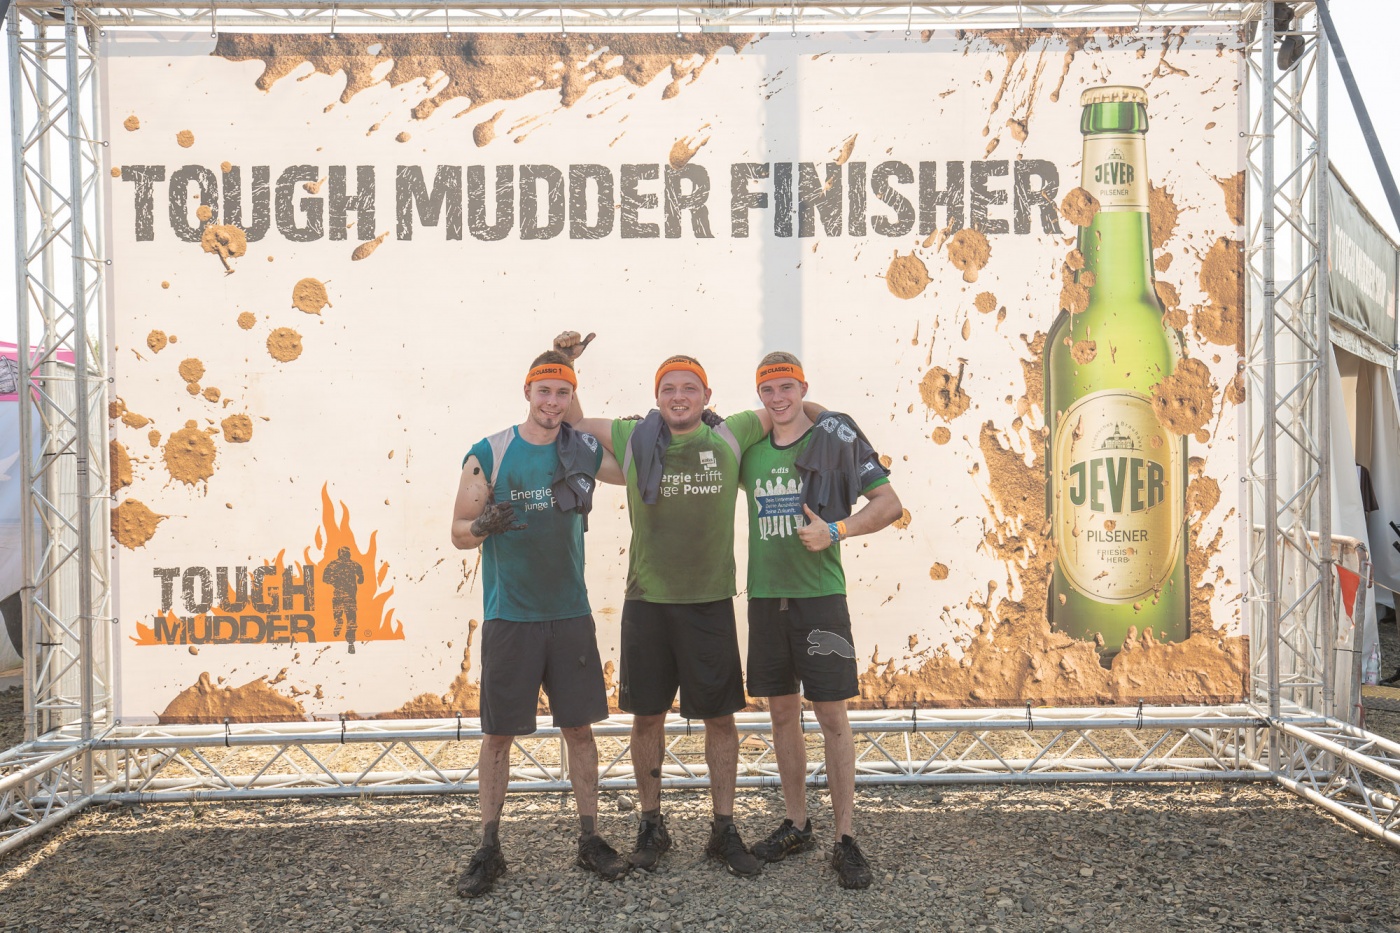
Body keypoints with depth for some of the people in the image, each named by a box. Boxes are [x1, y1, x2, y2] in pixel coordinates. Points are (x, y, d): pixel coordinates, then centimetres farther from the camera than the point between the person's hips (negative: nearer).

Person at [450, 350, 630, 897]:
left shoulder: (584, 451, 5)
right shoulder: (489, 454, -4)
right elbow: (458, 532, -2)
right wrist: (484, 525, -24)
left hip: (570, 615, 3)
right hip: (509, 618, -3)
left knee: (579, 727, 7)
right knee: (498, 733, 2)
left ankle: (590, 840, 20)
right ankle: (489, 850, 16)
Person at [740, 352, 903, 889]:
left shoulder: (835, 438, -3)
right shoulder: (750, 450, 9)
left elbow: (890, 504, -4)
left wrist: (836, 531, -18)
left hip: (819, 596, -4)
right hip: (765, 597, 4)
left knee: (831, 714, -2)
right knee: (782, 712, 11)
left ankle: (845, 840, 6)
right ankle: (796, 825, 24)